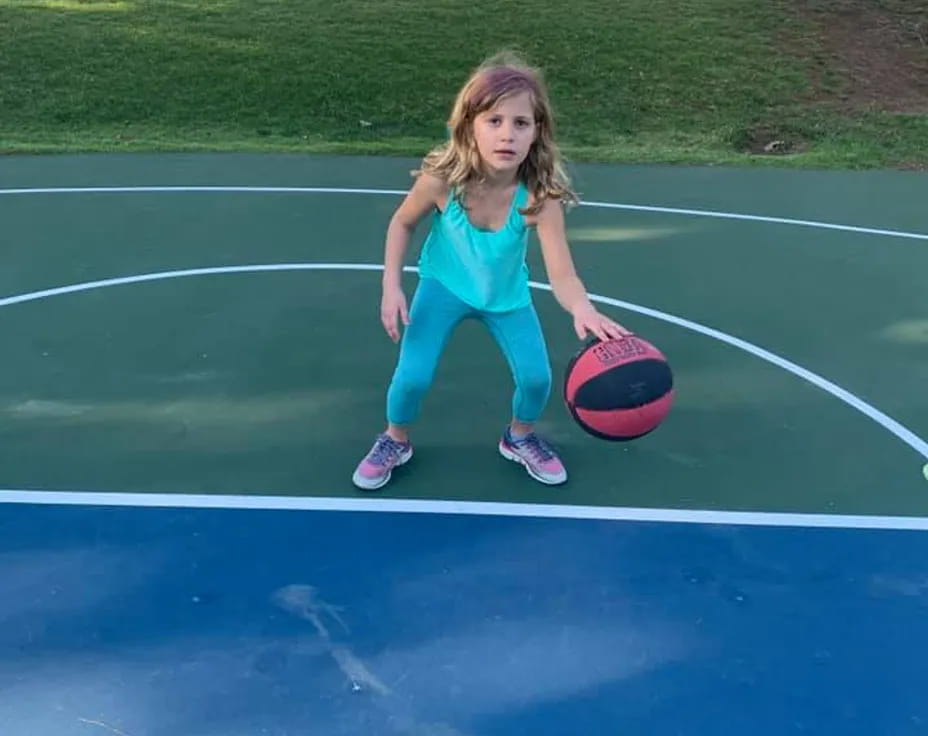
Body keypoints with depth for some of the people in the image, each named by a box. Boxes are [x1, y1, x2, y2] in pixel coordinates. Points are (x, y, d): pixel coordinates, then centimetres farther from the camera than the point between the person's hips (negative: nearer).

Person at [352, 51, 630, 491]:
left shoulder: (540, 196, -32)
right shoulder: (441, 179, -30)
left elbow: (562, 275, -37)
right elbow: (402, 223, -9)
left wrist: (582, 309, -60)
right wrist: (391, 286, -18)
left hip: (507, 296, 1)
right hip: (444, 287, -1)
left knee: (537, 377, -6)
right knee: (412, 376, -11)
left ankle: (520, 438, 29)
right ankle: (395, 441, 23)